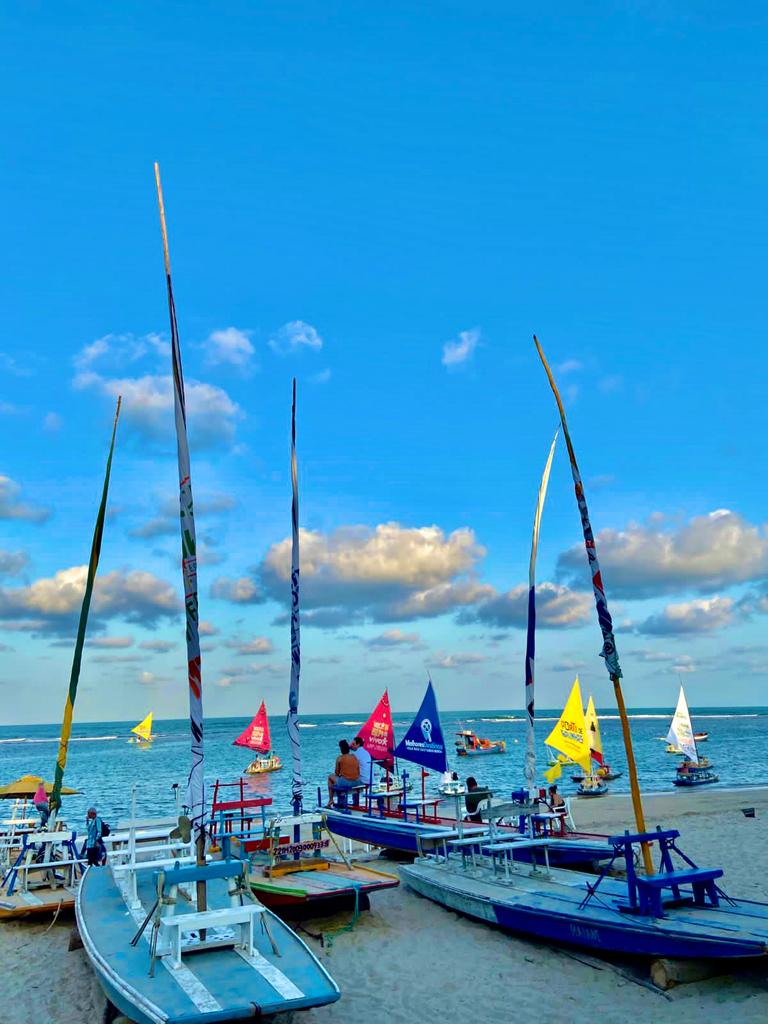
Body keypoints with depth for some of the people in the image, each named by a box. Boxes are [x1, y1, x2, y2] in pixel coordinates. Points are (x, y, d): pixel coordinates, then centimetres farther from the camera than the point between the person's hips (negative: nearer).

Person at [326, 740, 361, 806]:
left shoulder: (340, 758, -6)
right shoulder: (355, 757, 6)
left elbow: (336, 773, 1)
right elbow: (358, 772, 11)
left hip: (344, 783, -5)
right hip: (356, 782, 5)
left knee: (330, 777, 23)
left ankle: (331, 799, 19)